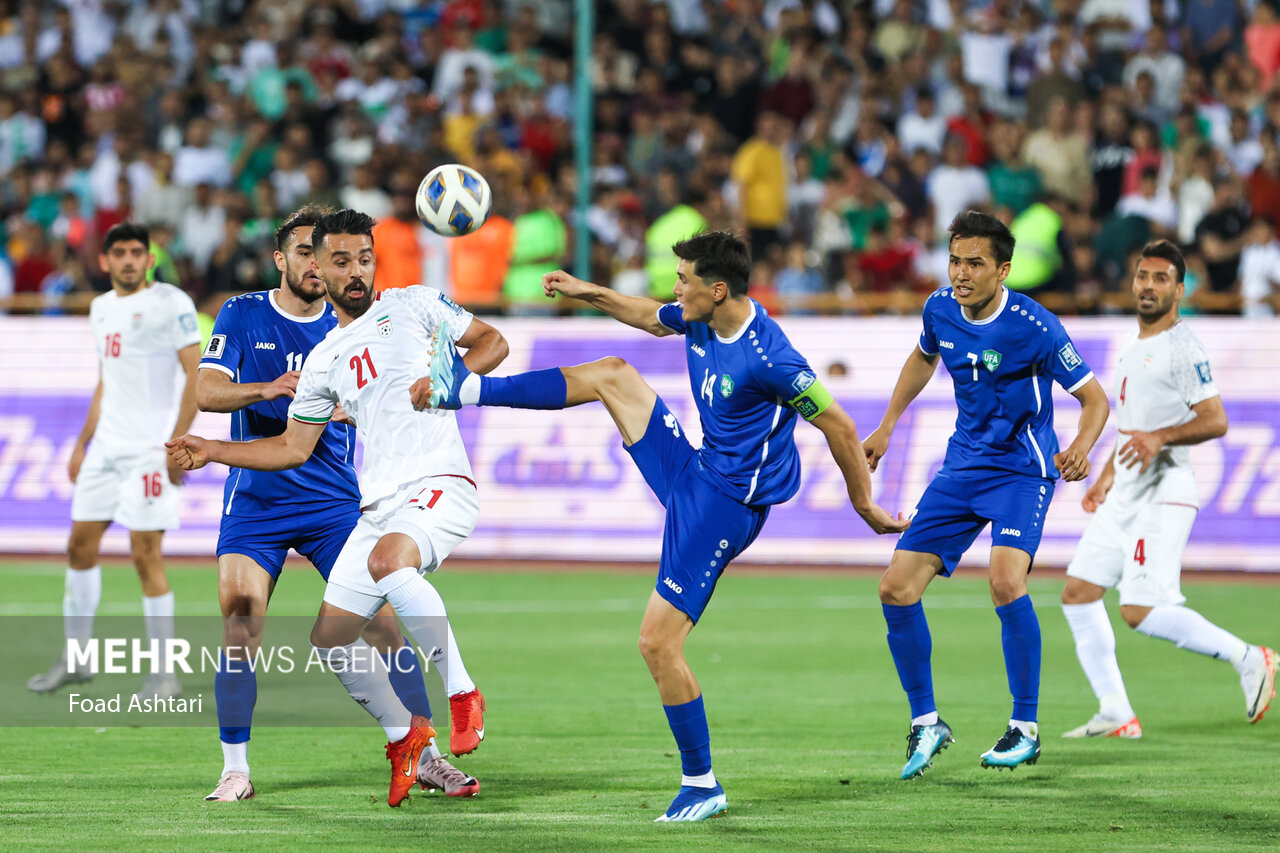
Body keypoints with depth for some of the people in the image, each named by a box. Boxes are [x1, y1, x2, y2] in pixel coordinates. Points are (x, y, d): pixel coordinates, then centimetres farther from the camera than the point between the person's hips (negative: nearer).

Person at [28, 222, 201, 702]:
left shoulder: (171, 303, -8)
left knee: (146, 555, -9)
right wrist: (82, 442, 20)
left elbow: (197, 375, -12)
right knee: (80, 545, 8)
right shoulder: (101, 308, 15)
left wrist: (176, 442, -18)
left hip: (151, 448, -7)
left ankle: (166, 676, -2)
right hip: (107, 445, 8)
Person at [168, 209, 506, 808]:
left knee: (389, 557, -38)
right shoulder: (324, 360, 19)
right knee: (330, 636, 3)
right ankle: (405, 735, 23)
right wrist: (211, 450, 15)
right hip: (380, 504, 7)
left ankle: (462, 694, -29)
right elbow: (293, 447, 23)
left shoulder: (414, 305, 6)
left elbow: (492, 342, 7)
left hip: (442, 484, -7)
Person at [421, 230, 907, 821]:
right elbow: (652, 317, 24)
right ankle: (465, 389, 21)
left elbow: (840, 428, -22)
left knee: (658, 644, -9)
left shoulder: (766, 359, -29)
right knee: (612, 375, 12)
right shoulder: (701, 320, -2)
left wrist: (865, 507, -12)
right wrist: (590, 294, 19)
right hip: (693, 473, 9)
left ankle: (702, 785, 3)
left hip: (724, 507, -9)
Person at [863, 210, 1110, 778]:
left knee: (1005, 580, -28)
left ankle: (1025, 729, -12)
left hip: (1021, 470, -6)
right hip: (962, 469, 6)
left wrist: (1080, 448, -32)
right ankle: (926, 722, 15)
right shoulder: (941, 310, -1)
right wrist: (886, 428, 21)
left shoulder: (1033, 327, -19)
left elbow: (1094, 398, -13)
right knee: (896, 589, -3)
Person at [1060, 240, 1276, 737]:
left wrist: (1160, 437, -29)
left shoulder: (1183, 348, -10)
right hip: (1125, 494, 9)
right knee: (1077, 595, 4)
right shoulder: (1133, 349, 18)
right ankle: (1116, 715, 7)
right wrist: (1106, 477, 31)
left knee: (1142, 612, -17)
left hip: (1162, 495, -9)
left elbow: (1215, 420, -17)